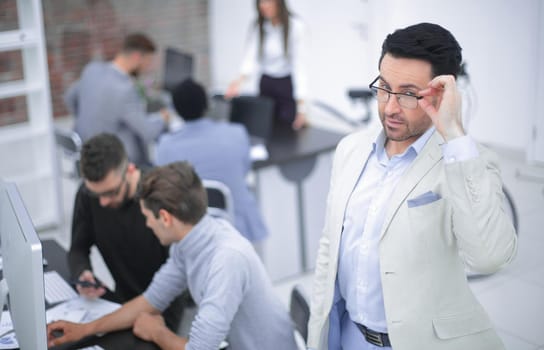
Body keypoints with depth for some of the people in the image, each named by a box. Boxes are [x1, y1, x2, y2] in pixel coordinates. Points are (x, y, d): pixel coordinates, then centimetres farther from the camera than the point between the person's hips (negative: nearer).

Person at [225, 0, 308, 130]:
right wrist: (239, 80, -33)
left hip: (288, 85, -4)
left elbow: (298, 65, -17)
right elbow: (251, 57, -12)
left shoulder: (295, 26, -16)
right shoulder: (257, 26, -3)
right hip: (266, 84, 4)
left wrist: (302, 107, -22)